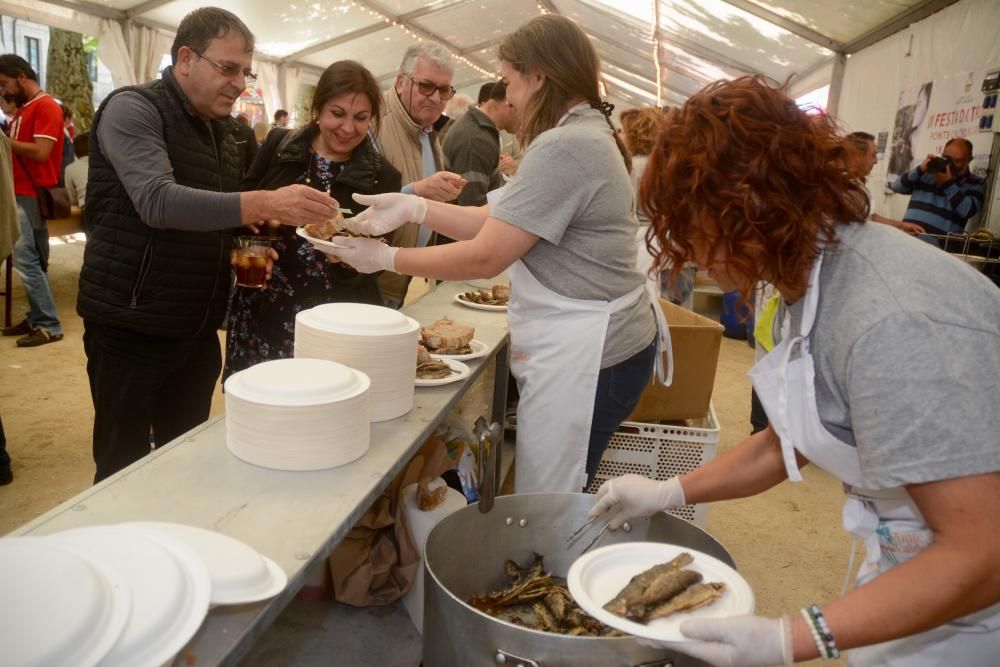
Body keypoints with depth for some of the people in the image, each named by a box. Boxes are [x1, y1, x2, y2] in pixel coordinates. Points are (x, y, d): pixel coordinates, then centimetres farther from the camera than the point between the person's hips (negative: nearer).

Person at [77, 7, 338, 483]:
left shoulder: (220, 129, 12)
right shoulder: (132, 109, -11)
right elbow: (158, 201, -28)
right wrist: (264, 204, -37)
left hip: (197, 329, 7)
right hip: (131, 324, -6)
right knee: (124, 469, 5)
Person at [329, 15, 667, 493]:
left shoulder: (563, 147, -20)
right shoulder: (584, 134, 14)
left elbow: (484, 257, -20)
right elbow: (496, 220, 11)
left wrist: (385, 259, -8)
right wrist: (415, 207, 2)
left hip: (583, 356, -10)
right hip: (582, 345, 10)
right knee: (553, 508, 18)